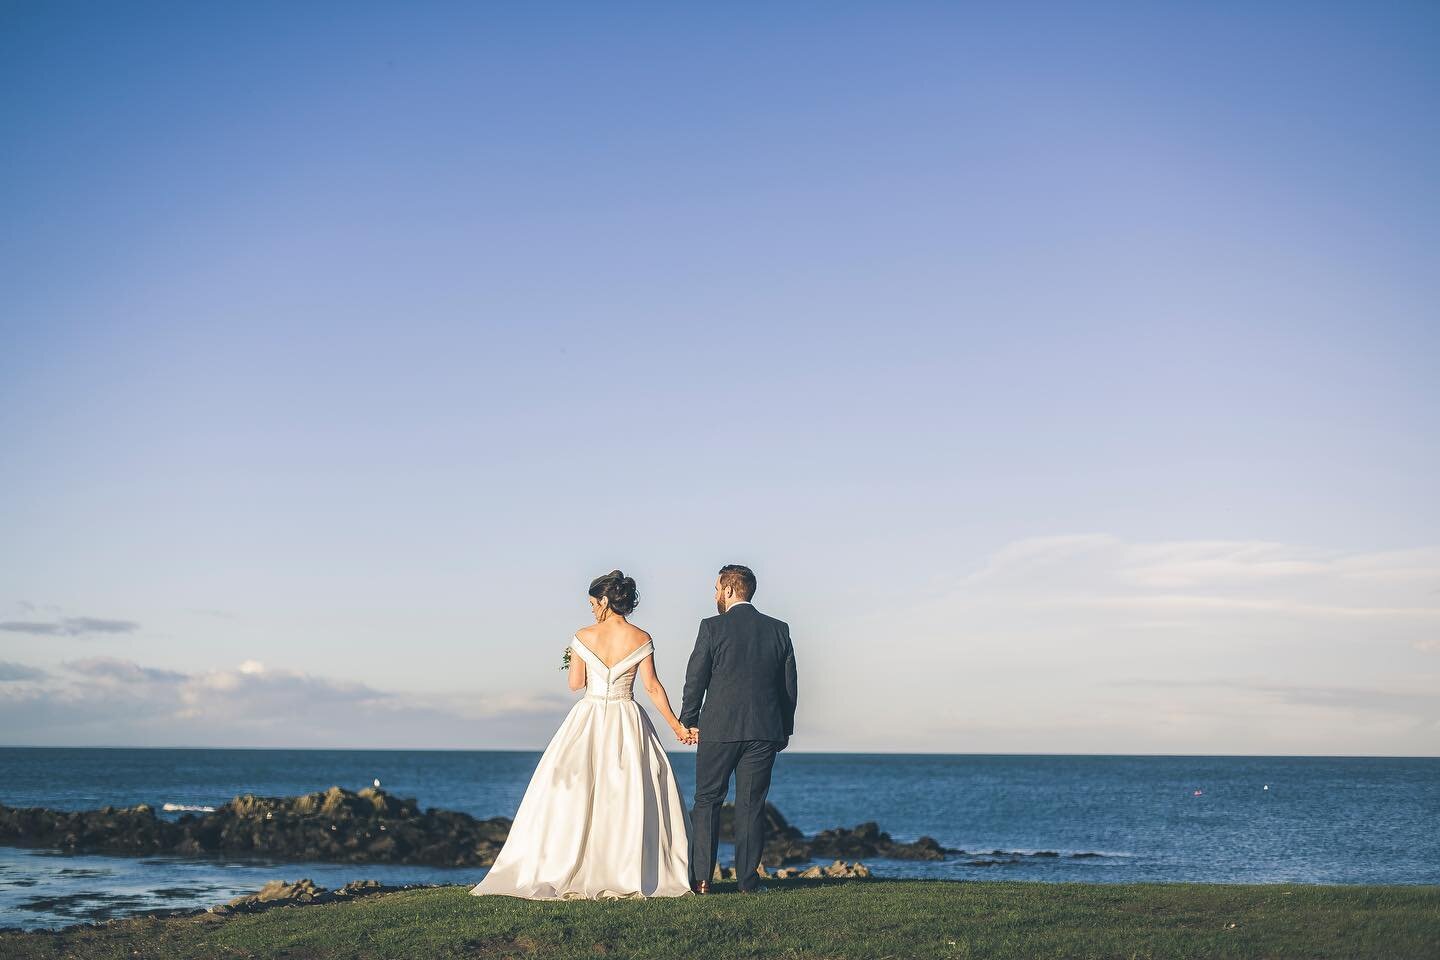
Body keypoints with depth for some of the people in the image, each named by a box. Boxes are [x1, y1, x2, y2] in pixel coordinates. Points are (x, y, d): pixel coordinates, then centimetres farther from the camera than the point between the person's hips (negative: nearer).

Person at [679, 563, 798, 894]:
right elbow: (789, 684, 8)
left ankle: (701, 878, 4)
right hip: (765, 730, 3)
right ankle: (748, 879, 5)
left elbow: (695, 680, -4)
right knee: (751, 805, 7)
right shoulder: (778, 629, 5)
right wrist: (785, 728, 17)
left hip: (718, 730, -2)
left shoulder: (712, 628, -5)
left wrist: (689, 721, 8)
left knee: (707, 801, 7)